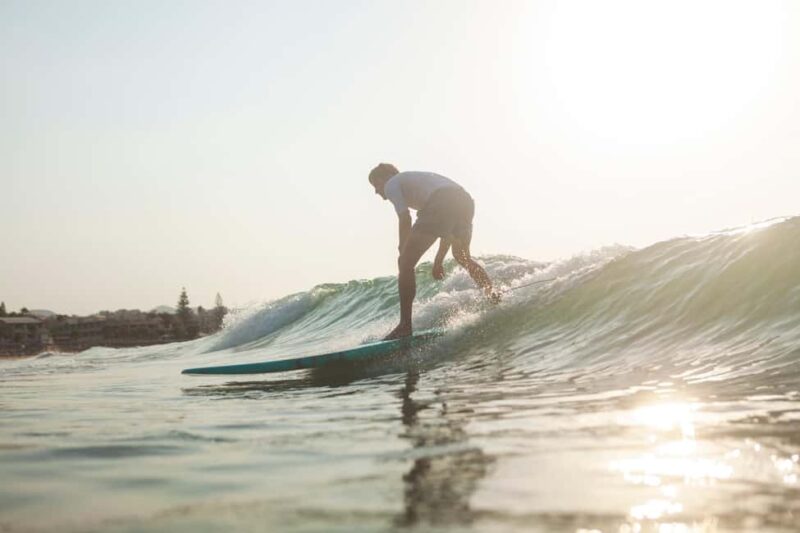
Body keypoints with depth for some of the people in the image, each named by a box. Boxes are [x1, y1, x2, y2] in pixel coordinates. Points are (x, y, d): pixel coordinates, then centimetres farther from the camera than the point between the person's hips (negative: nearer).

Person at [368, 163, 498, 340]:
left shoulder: (391, 184, 19)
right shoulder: (417, 180, 41)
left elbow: (405, 219, 0)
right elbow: (450, 226, 36)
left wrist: (403, 251, 8)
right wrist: (439, 261, 34)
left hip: (440, 204, -8)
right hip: (466, 201, 8)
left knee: (406, 264, -3)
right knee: (463, 257, 34)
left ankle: (405, 325, -9)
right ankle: (493, 297, 26)